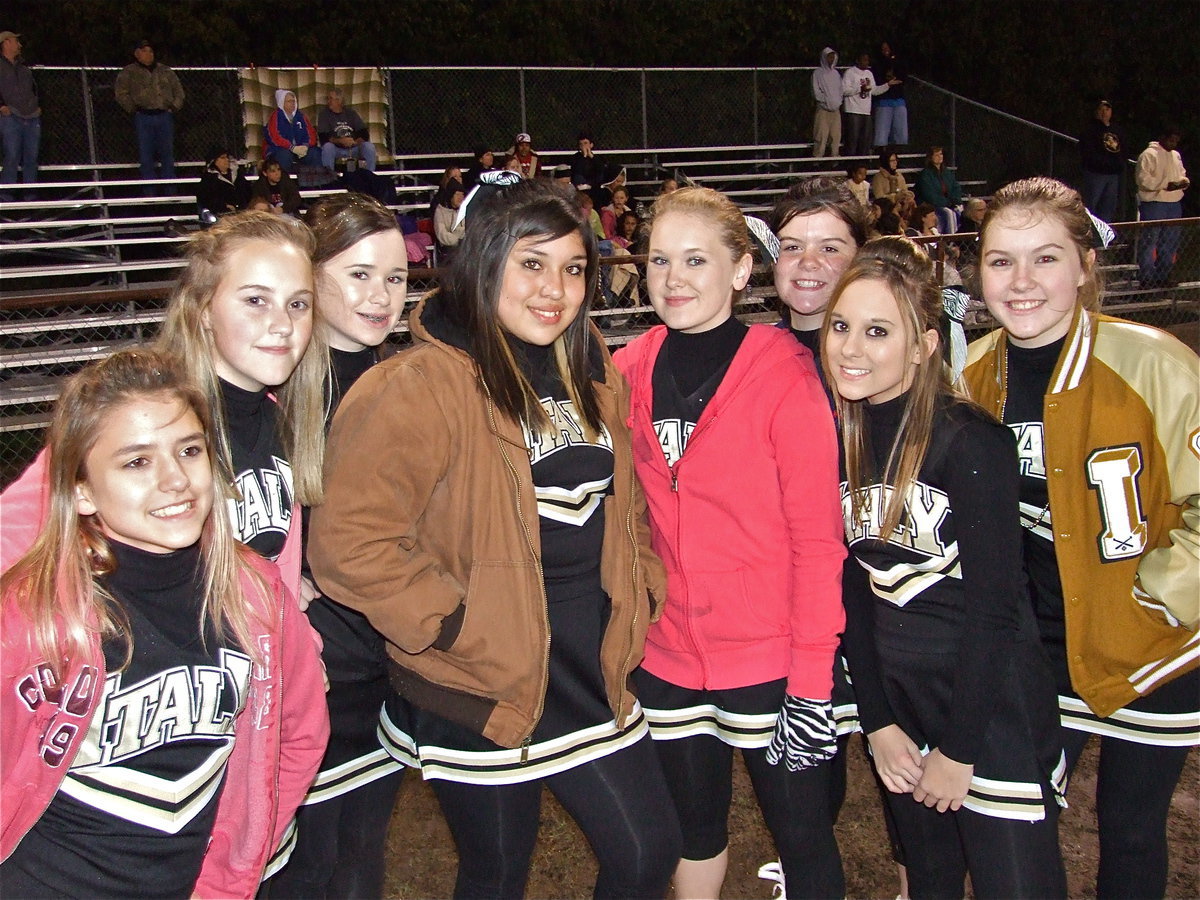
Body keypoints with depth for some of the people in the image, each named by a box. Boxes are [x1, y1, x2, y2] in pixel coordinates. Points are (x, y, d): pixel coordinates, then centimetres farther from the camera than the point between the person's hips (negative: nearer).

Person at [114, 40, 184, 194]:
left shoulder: (165, 71, 18)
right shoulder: (129, 72, 8)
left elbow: (178, 90, 18)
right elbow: (120, 92, 0)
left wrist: (175, 106, 5)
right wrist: (133, 109, -7)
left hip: (165, 116, 3)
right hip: (143, 118, -3)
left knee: (167, 154, 2)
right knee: (146, 156, -5)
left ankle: (171, 192, 5)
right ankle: (149, 193, -3)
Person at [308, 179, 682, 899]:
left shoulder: (596, 380, 6)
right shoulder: (424, 385, -18)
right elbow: (349, 539, -22)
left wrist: (641, 593, 8)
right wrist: (455, 625, -19)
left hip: (594, 671, 6)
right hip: (484, 688, -6)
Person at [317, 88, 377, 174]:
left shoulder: (350, 112, 6)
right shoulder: (324, 114, 0)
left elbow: (365, 134, 1)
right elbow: (323, 138, -12)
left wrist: (355, 142, -19)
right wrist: (341, 141, -26)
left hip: (354, 148, 2)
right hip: (336, 149, -2)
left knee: (369, 147, -23)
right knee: (327, 147, -33)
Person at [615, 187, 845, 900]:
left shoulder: (785, 372, -14)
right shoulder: (630, 371, -1)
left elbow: (818, 535, -15)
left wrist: (813, 676, -15)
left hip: (770, 656, -4)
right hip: (668, 653, 4)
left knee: (803, 835, 11)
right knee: (696, 824, 21)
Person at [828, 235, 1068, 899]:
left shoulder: (972, 443, -17)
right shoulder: (836, 440, 0)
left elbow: (995, 607, -17)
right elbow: (852, 587, 3)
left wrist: (957, 750, -13)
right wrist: (877, 723, 1)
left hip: (993, 703, -5)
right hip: (896, 696, 6)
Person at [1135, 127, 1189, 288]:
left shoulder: (1176, 155, 17)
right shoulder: (1149, 155, -7)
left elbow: (1182, 174, 26)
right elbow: (1144, 179, -15)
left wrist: (1184, 182, 2)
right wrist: (1166, 185, -21)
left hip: (1174, 204, 8)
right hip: (1153, 204, -8)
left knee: (1170, 243, 12)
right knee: (1149, 241, -6)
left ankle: (1164, 276, 22)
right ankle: (1146, 278, -1)